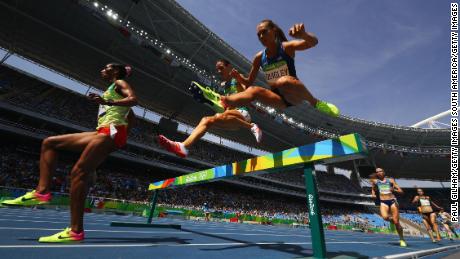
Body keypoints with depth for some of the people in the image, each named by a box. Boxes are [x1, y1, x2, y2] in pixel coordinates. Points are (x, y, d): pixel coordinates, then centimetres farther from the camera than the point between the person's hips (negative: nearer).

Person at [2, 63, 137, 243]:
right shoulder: (113, 90, 31)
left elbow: (134, 100, -15)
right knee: (50, 142, 11)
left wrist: (107, 102, -26)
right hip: (103, 132, 10)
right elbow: (131, 117, 29)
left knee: (78, 172, -17)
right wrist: (121, 135, 22)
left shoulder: (119, 83, 7)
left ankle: (75, 231, -13)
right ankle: (42, 191, 1)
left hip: (111, 132, -10)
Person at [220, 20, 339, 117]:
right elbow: (249, 82, 8)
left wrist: (303, 34, -46)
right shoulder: (259, 57, 3)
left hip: (295, 94, -3)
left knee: (283, 81, -37)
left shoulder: (286, 47, -7)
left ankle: (316, 103, -18)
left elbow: (313, 42, -24)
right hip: (279, 99, 3)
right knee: (254, 91, -24)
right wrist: (238, 77, -13)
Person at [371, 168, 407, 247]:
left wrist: (394, 190, -17)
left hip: (393, 201, 0)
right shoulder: (375, 181, 7)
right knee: (385, 217, -27)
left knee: (396, 222, -2)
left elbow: (401, 191, 4)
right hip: (383, 202, 0)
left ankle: (402, 240, 20)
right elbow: (373, 189, 25)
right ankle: (391, 219, 10)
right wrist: (373, 194, 5)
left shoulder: (390, 180, 5)